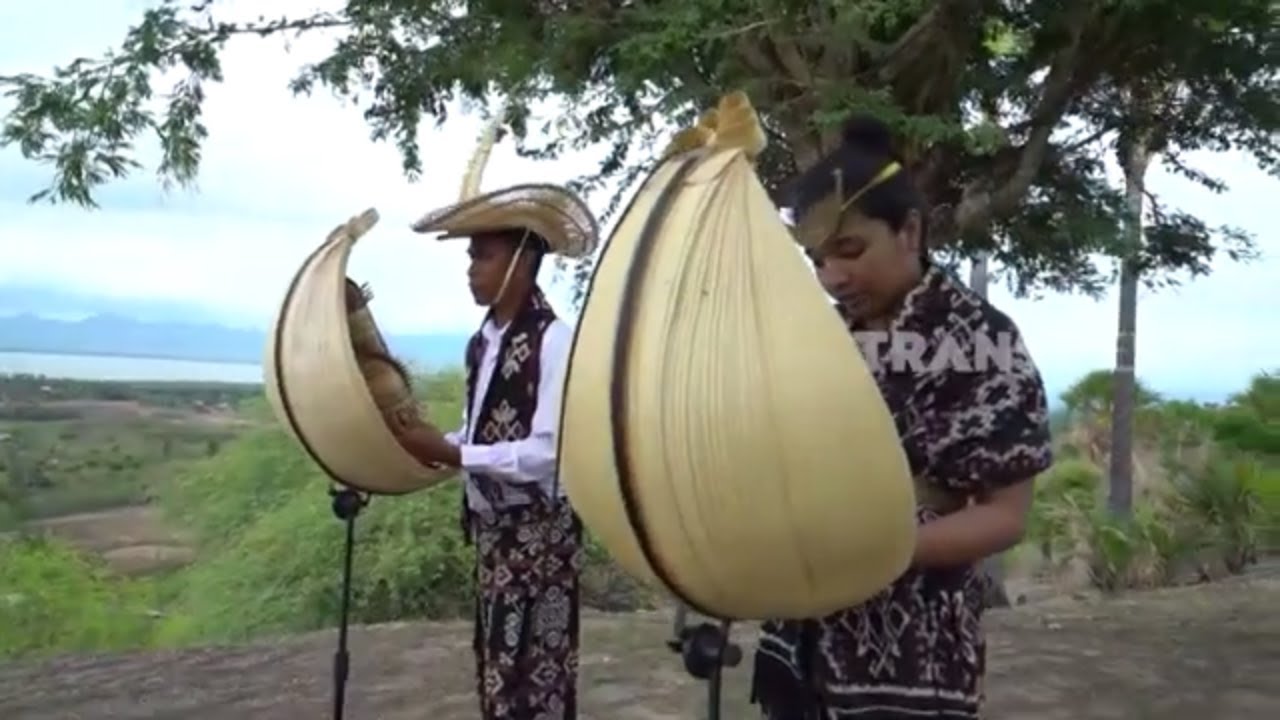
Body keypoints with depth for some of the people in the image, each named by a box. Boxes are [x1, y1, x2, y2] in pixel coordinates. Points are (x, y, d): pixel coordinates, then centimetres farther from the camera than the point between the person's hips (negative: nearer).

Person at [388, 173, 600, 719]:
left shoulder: (556, 341, -19)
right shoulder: (482, 342, 6)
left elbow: (548, 453, -24)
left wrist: (449, 453, -22)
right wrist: (430, 445, -3)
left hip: (540, 533, -8)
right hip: (492, 529, 8)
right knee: (497, 672, 19)